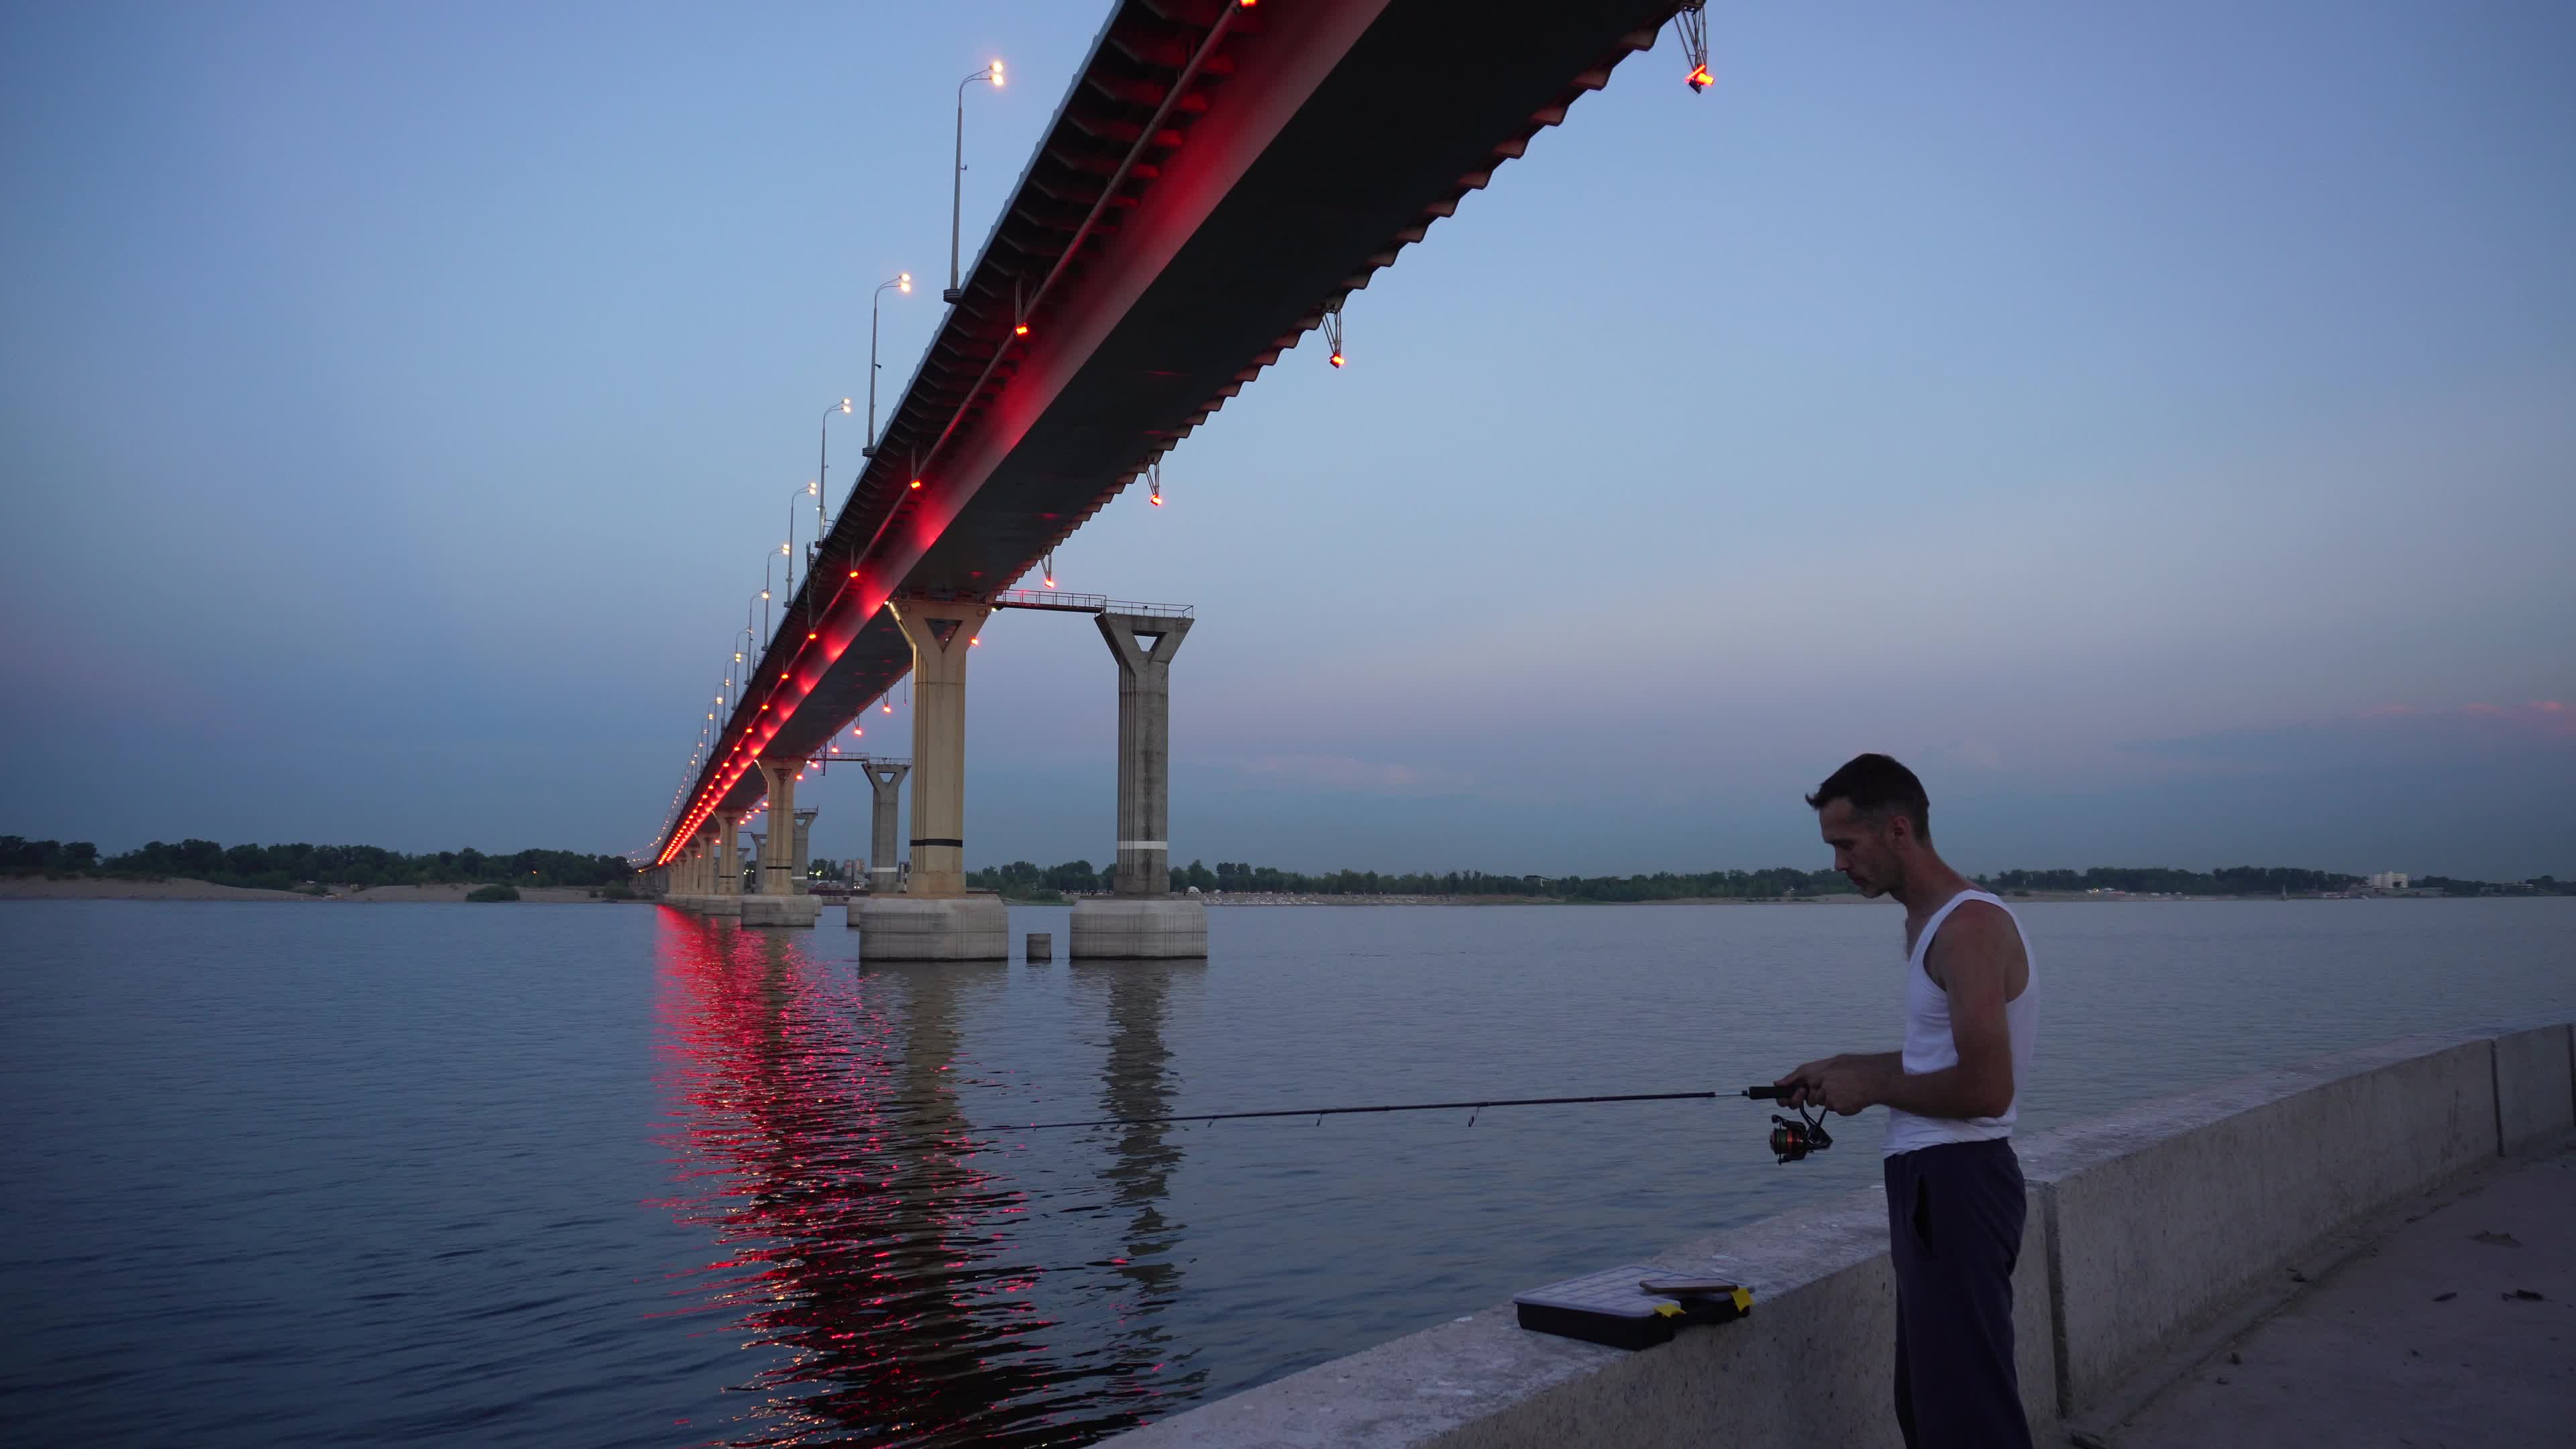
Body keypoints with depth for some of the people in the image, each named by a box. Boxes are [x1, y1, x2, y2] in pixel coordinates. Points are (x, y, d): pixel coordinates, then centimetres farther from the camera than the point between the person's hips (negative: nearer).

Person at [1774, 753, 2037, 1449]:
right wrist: (1844, 1066, 14)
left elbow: (1986, 1087, -25)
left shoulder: (1970, 926, -18)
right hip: (1928, 1180, 11)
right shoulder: (1927, 919, 14)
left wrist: (1871, 1088, -12)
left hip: (1957, 1183, -11)